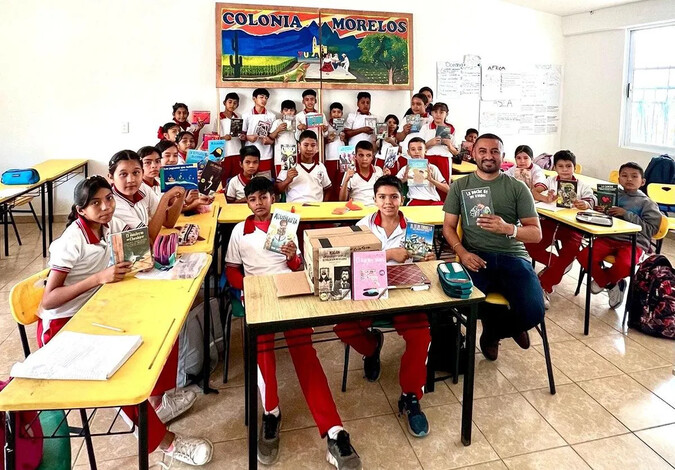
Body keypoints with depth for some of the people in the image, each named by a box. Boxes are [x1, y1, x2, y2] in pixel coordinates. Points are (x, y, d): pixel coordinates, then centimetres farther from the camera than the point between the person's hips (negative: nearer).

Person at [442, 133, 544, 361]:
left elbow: (536, 233, 4)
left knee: (533, 312, -25)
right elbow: (448, 226, 9)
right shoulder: (460, 186, 11)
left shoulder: (518, 188, 8)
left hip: (513, 256, 0)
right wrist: (463, 253, -11)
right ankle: (507, 326, 9)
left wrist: (507, 228, -17)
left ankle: (494, 332, 16)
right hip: (476, 257, 0)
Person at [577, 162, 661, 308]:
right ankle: (611, 284, 4)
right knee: (583, 256, -23)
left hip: (633, 242, -3)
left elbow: (651, 229, -4)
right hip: (608, 237, 3)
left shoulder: (647, 203, 7)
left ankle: (602, 279, 5)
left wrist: (626, 214, -11)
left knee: (624, 266, -34)